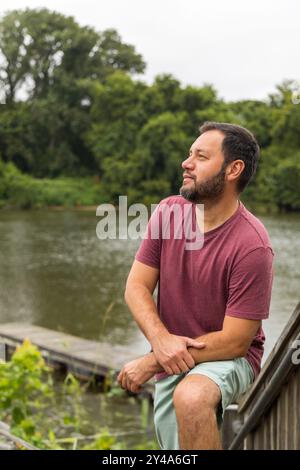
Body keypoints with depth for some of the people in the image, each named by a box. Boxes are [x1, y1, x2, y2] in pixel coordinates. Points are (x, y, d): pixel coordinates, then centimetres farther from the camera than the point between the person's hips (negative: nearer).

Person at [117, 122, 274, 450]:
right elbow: (136, 287, -6)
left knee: (190, 397, -36)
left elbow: (234, 341, -21)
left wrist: (151, 362, -19)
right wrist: (161, 340, -26)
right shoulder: (169, 211, -6)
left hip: (228, 358, -5)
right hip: (172, 361, 6)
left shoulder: (252, 246, -23)